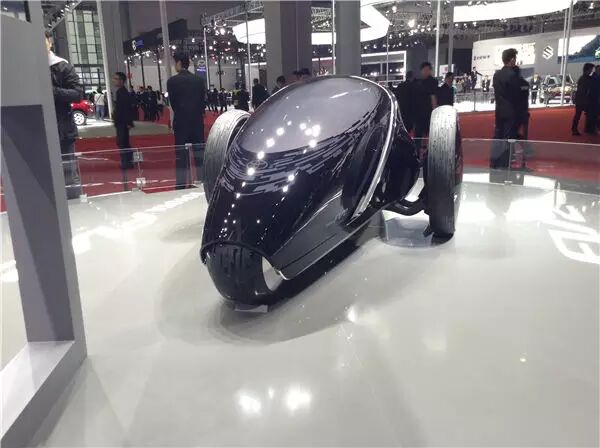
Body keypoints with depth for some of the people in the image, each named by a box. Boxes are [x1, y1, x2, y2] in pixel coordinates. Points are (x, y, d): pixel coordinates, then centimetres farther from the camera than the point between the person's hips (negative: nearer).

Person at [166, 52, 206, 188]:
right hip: (198, 121, 3)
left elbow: (173, 102, -1)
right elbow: (202, 100, 4)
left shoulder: (172, 81, -8)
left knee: (181, 155, 1)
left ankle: (181, 186, 2)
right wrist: (196, 113, 12)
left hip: (181, 121, -3)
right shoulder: (199, 79, 2)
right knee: (199, 153, 9)